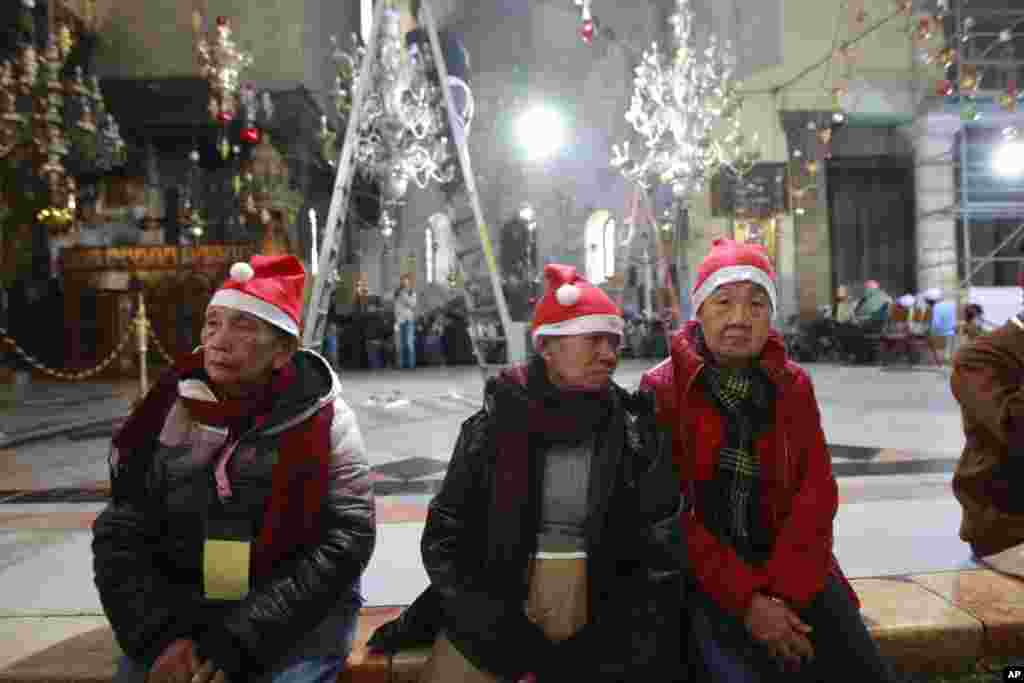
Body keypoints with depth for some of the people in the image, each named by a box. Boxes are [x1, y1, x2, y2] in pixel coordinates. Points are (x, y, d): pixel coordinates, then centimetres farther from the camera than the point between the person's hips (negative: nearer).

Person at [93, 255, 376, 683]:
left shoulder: (325, 421, -10)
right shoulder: (169, 412, -1)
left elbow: (343, 543, -15)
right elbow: (119, 536, 1)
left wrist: (239, 640, -19)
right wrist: (158, 635, -12)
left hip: (298, 613, -3)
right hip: (181, 609, 3)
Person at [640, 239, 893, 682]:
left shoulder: (793, 385, 5)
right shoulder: (661, 389, -7)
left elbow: (816, 492, -2)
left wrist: (782, 590, -14)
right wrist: (746, 598, -16)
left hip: (791, 568, 4)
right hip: (704, 577, -3)